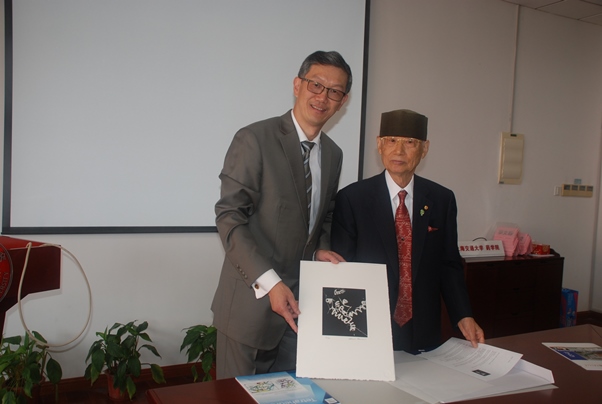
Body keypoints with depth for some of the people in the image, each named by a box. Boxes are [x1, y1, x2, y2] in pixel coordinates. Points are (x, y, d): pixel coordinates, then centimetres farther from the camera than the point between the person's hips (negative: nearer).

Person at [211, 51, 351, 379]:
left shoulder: (333, 155, 10)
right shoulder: (254, 139, -12)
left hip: (301, 302, 6)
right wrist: (268, 281, -23)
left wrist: (322, 250, 0)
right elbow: (229, 218, -16)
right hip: (251, 301, -5)